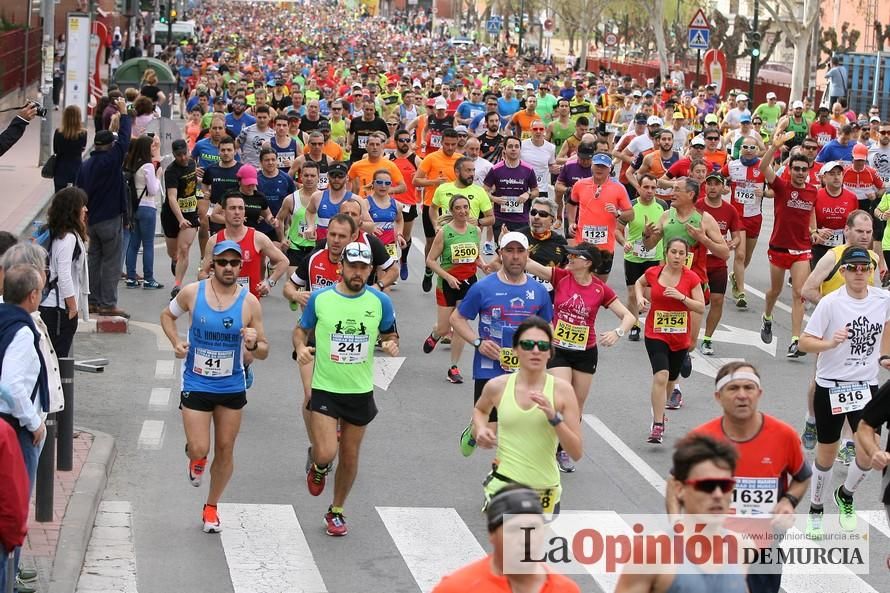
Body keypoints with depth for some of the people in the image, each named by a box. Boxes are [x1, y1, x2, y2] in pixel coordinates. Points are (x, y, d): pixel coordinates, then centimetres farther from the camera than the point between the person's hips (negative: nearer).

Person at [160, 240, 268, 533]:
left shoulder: (249, 303, -8)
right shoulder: (192, 293, -9)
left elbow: (263, 352, -2)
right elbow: (167, 315, 11)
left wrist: (253, 344, -25)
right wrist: (176, 341, -7)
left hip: (232, 387, 1)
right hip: (196, 385, -1)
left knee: (225, 451, 9)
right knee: (199, 449, -8)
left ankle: (211, 507, 30)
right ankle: (196, 459, 32)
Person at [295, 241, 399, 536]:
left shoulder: (380, 302, -3)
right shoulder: (320, 298, -6)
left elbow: (390, 334, 10)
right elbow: (301, 329, 7)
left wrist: (391, 344, -13)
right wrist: (301, 347, -14)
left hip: (361, 391, 2)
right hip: (325, 388, -2)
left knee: (349, 457, 11)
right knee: (326, 454, -15)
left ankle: (336, 511, 33)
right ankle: (319, 468, 24)